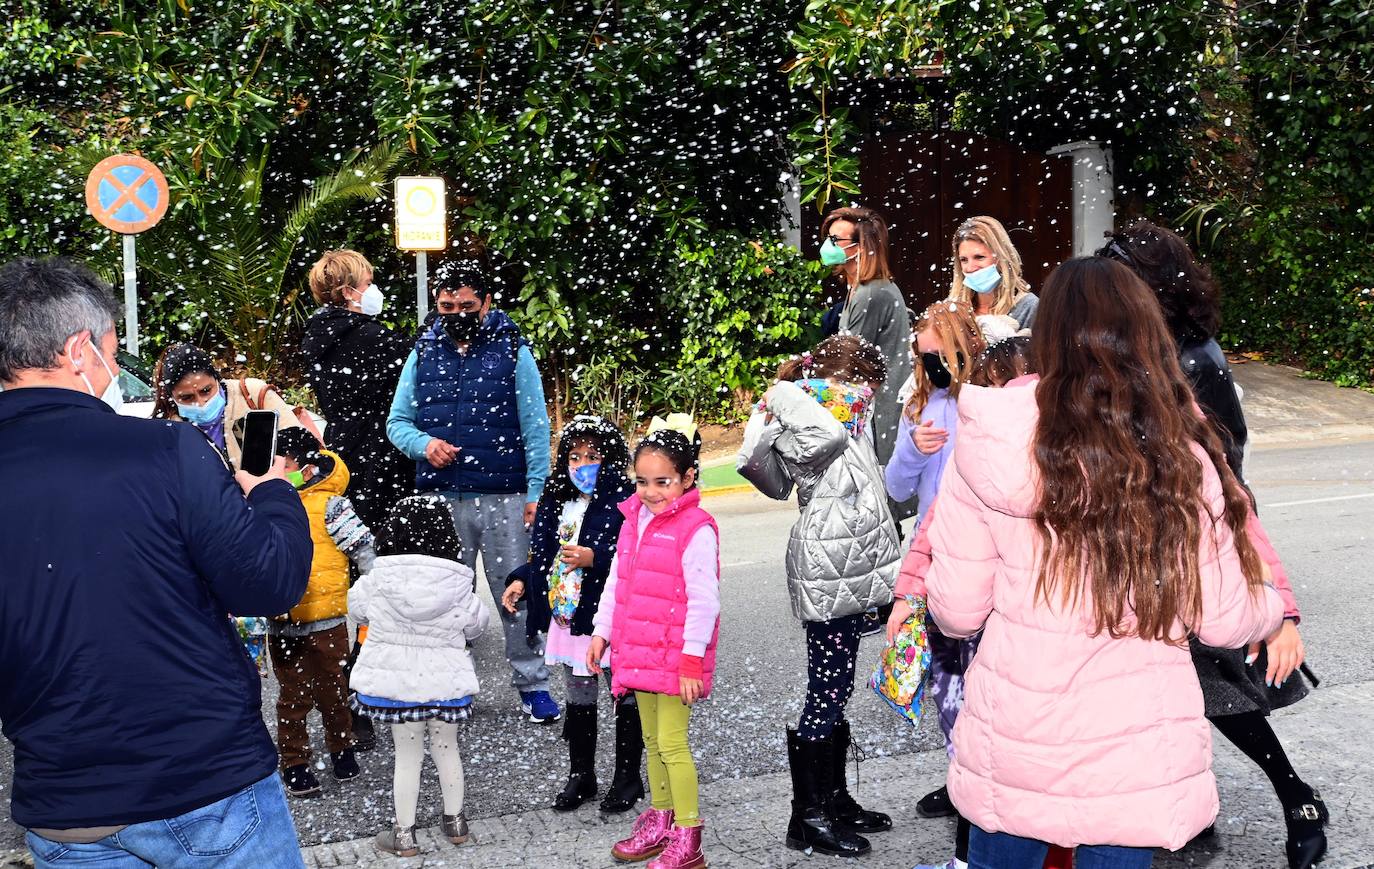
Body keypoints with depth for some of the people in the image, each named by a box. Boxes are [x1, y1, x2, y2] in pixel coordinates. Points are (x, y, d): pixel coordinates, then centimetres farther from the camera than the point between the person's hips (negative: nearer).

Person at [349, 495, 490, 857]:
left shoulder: (378, 579, -12)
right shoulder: (457, 584, -13)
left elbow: (356, 605, 8)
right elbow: (477, 625, 2)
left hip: (393, 679, 0)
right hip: (446, 680, 0)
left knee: (407, 754, 12)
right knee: (446, 748, 19)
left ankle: (404, 834, 17)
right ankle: (454, 821, 32)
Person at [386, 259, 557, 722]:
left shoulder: (512, 351, 2)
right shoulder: (423, 353, 9)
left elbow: (535, 428, 0)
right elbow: (397, 422, 13)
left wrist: (536, 491, -7)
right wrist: (424, 444, -9)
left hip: (503, 497, -2)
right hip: (440, 497, 3)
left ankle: (531, 683, 12)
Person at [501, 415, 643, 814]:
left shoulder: (623, 501, -14)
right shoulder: (558, 502, 9)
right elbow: (542, 552, 18)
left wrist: (594, 558, -27)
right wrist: (522, 580, 6)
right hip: (569, 615, 7)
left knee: (625, 695, 6)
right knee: (579, 698, 17)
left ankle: (628, 776, 20)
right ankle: (581, 774, 31)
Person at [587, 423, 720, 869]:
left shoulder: (696, 530, -16)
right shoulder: (634, 521, 9)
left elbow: (704, 600, -18)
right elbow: (616, 582, 17)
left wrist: (693, 660, -19)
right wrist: (601, 632, 16)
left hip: (675, 658, -8)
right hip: (639, 652, 8)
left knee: (672, 744, -5)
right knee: (652, 740, 17)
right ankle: (659, 824, 30)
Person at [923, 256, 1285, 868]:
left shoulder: (989, 446, -11)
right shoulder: (1182, 461, -11)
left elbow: (955, 611, -6)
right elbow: (1223, 623, -3)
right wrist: (1275, 605, 20)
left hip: (1010, 745, 1)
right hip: (1135, 754, 0)